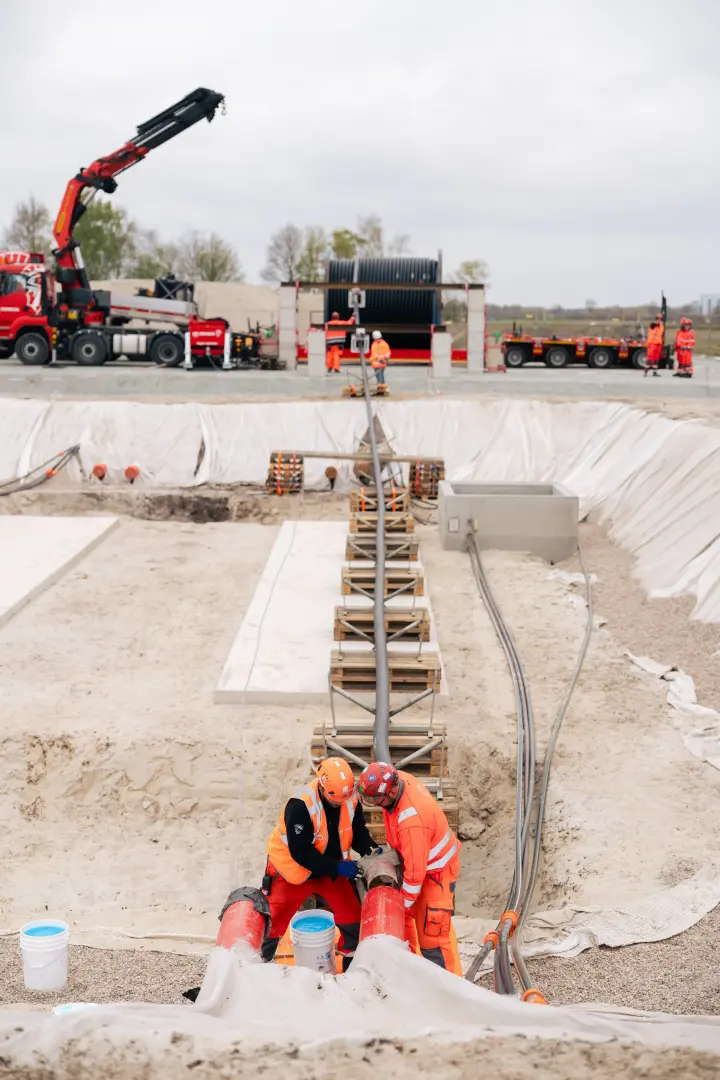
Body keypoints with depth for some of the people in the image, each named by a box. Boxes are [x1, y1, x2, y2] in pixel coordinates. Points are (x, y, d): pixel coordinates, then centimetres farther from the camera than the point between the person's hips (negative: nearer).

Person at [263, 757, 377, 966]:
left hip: (331, 870, 5)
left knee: (353, 918, 6)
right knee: (273, 922, 6)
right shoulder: (301, 805, -33)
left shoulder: (351, 800, -15)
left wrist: (370, 849, -20)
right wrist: (337, 867, -31)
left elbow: (357, 831, 1)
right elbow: (300, 851, -31)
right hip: (292, 869, -5)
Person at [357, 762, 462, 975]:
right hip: (412, 859, 9)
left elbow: (415, 871, -31)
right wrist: (393, 847, 12)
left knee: (431, 931, -6)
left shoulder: (412, 821, -41)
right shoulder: (397, 779, -16)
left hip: (436, 870, -9)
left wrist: (404, 904, -17)